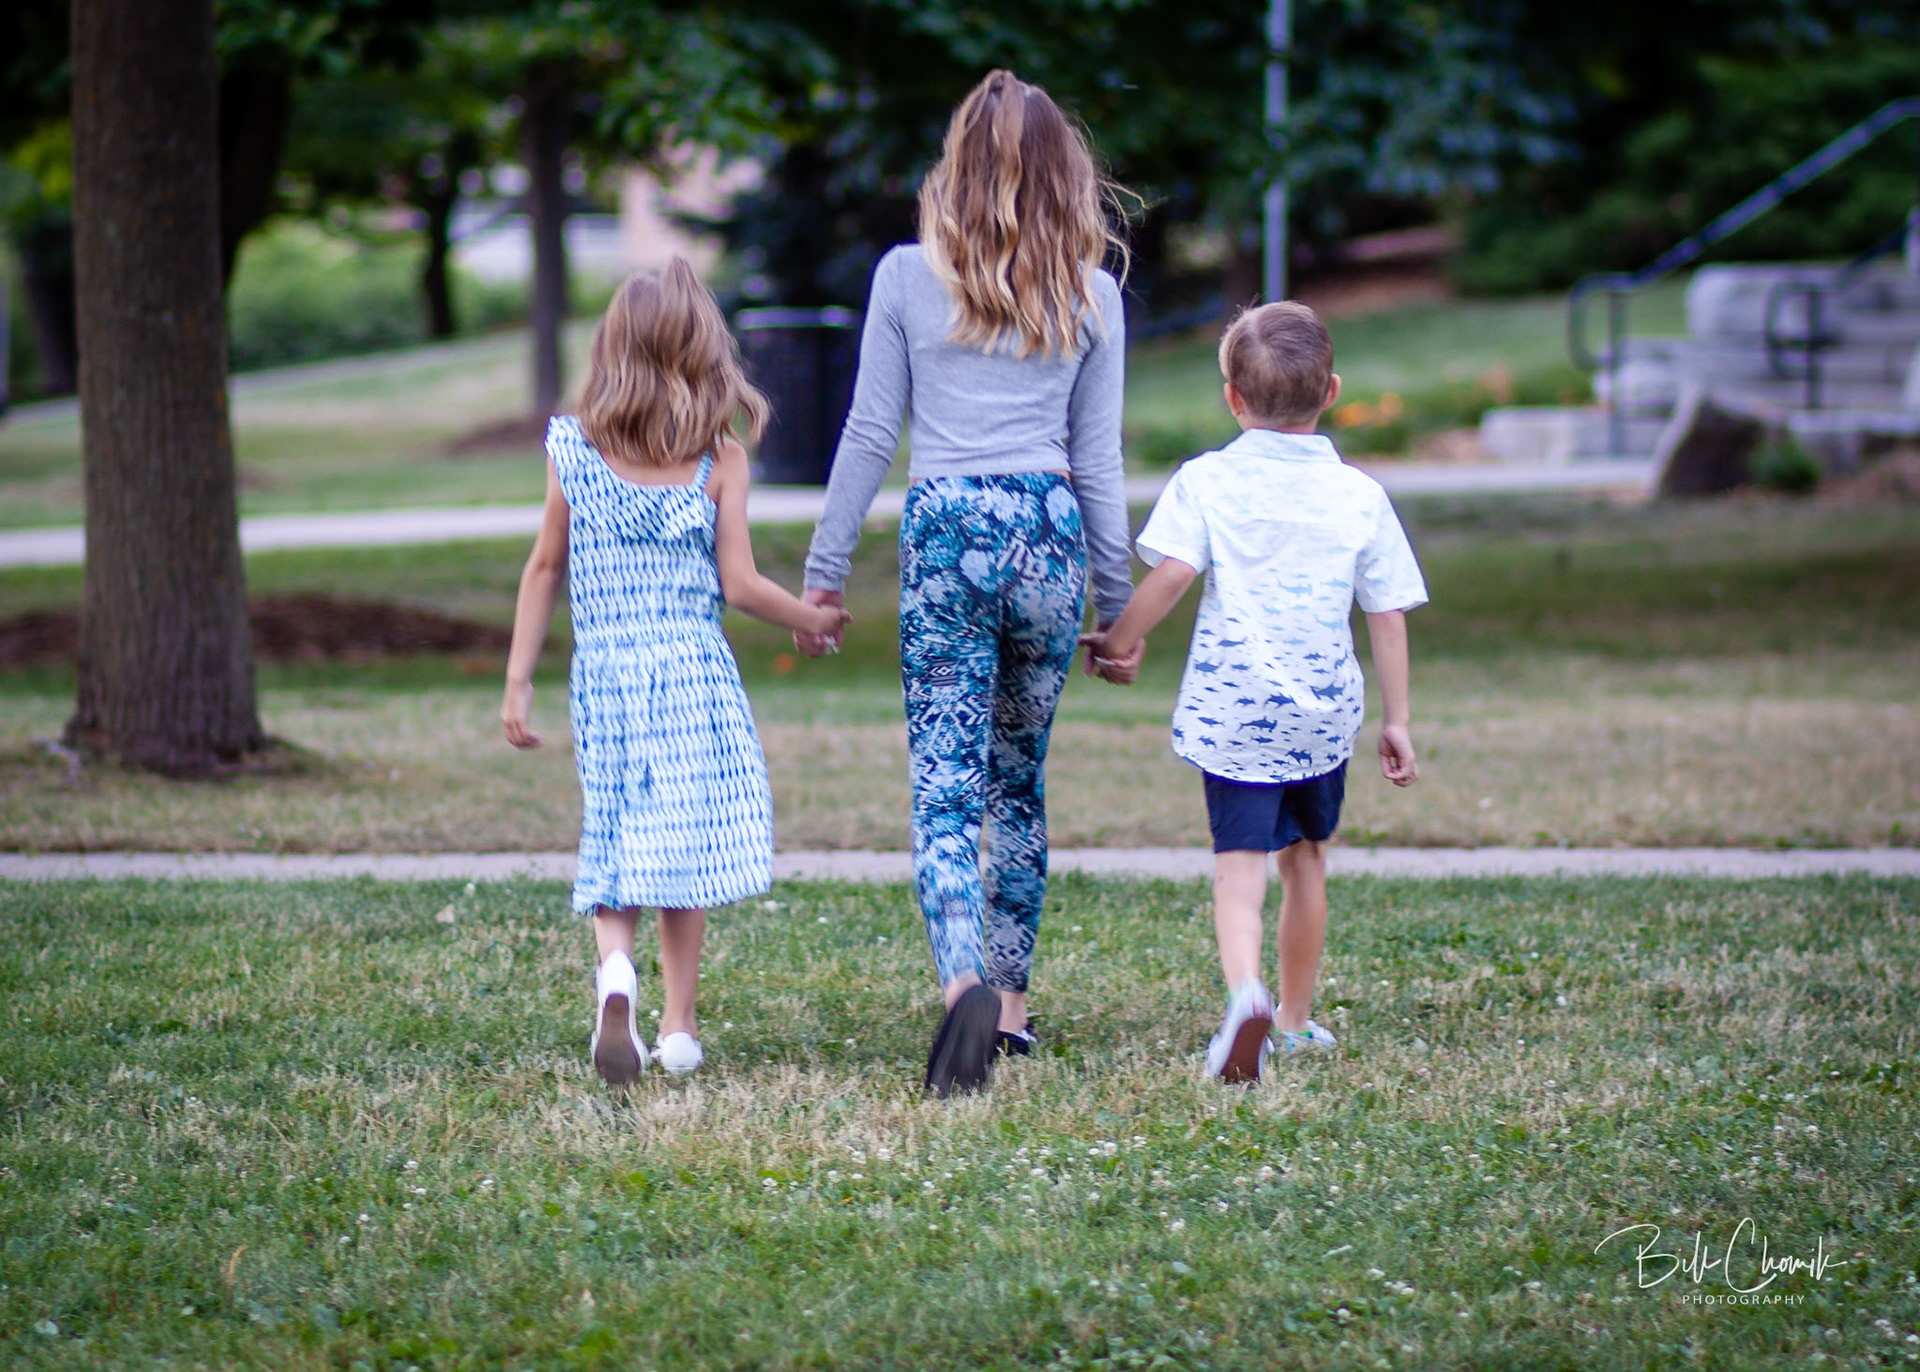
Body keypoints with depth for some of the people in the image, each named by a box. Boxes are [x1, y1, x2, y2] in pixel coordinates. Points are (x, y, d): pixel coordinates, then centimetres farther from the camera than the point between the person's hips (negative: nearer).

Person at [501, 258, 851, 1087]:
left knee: (615, 843, 11)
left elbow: (545, 569, 5)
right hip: (694, 674, -2)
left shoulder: (573, 450, 1)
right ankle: (678, 1026, 8)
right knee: (684, 841, 8)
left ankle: (614, 967, -16)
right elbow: (741, 587, -4)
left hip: (602, 674, 2)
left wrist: (518, 681, 11)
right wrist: (812, 620, 13)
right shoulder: (719, 459, -5)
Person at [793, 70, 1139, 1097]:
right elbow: (1097, 460, 8)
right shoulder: (1091, 295, 6)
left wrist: (822, 572, 9)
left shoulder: (907, 277, 1)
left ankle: (966, 984, -30)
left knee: (946, 791, -6)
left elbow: (868, 435, 2)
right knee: (1020, 782, 18)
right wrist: (1116, 599, 15)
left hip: (945, 533, -2)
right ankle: (1011, 1007, 21)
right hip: (1049, 536, 2)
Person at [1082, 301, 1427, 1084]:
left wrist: (1119, 642, 2)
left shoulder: (1206, 482, -3)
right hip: (1325, 710, 3)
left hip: (1231, 709, -2)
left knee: (1239, 864, -6)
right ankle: (1295, 1018, 31)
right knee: (1305, 854, 20)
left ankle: (1245, 992, -32)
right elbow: (1388, 616, 5)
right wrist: (1397, 721, 13)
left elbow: (1171, 574, -13)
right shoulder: (1360, 496, 3)